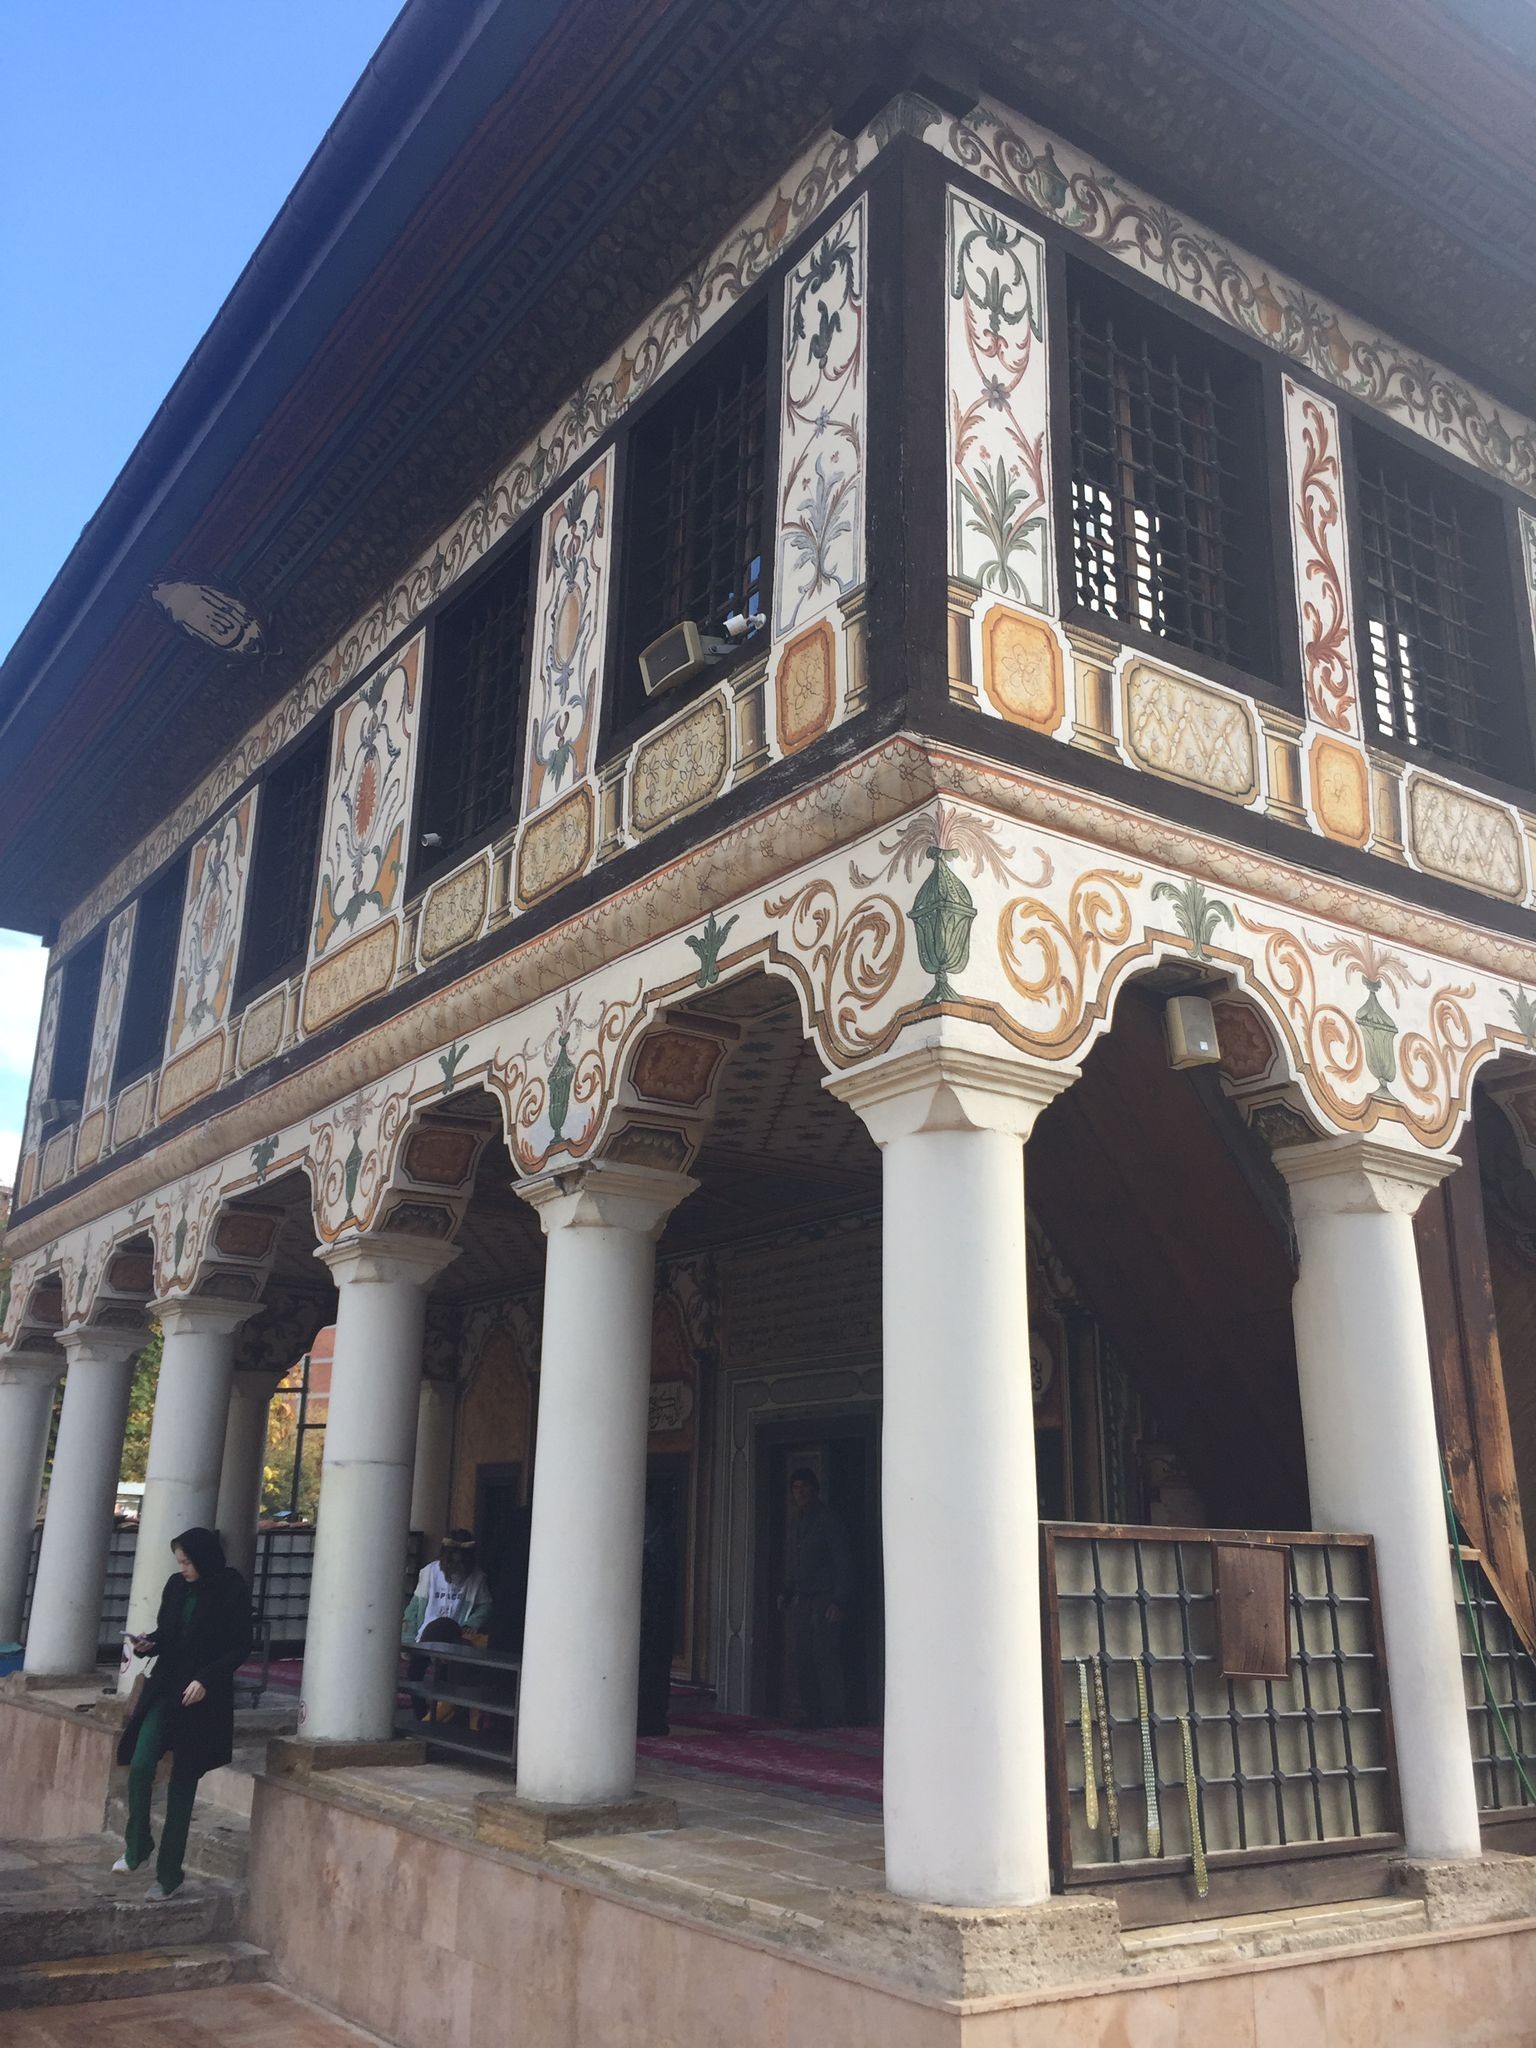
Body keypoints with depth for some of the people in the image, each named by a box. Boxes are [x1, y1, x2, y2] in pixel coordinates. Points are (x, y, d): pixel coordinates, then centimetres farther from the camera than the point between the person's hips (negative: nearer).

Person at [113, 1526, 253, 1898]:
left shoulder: (232, 1592, -11)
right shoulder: (176, 1585, 3)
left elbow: (241, 1647, -9)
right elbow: (166, 1633, 14)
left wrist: (206, 1679, -19)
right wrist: (148, 1644, -7)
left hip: (202, 1699, -4)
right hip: (164, 1689, 4)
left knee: (183, 1783, 3)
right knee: (140, 1765, -12)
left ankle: (169, 1873, 15)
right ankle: (136, 1849, 11)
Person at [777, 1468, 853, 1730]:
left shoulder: (828, 1521, -6)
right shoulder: (796, 1524, 18)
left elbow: (844, 1563, -9)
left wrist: (839, 1601, -16)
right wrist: (786, 1593, 15)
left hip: (825, 1601, -7)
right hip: (801, 1601, 7)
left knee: (826, 1658, -9)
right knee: (801, 1658, 4)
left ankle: (832, 1716, -4)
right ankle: (811, 1714, 11)